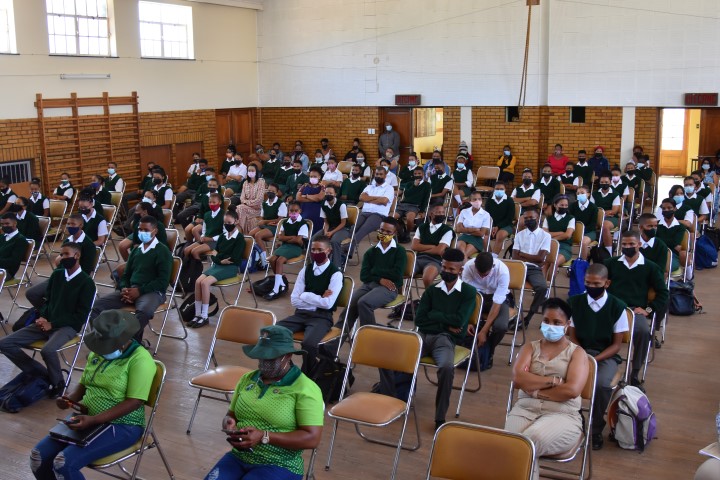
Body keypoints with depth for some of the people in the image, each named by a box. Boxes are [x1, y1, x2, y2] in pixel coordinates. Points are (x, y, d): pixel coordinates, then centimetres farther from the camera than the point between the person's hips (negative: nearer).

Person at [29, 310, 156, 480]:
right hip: (87, 418, 8)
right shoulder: (98, 352, 8)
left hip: (121, 426, -8)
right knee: (38, 456, -7)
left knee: (64, 463, -24)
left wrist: (93, 420, -27)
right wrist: (70, 399, -4)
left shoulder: (139, 359, -17)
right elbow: (84, 384, 19)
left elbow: (134, 402, -21)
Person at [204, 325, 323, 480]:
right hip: (238, 457, 5)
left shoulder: (305, 389, -9)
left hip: (279, 465, -5)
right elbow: (230, 415, 21)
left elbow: (312, 439, -14)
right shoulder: (247, 379, 10)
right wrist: (229, 424, -4)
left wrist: (264, 437, -21)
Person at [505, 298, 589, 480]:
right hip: (525, 409, 2)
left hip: (561, 415, -2)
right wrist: (553, 380, -8)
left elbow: (572, 390, -9)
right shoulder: (530, 347, 17)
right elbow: (518, 378, -3)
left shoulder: (577, 352, 9)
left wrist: (535, 390, -5)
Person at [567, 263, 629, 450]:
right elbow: (573, 337, 6)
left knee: (601, 384, -34)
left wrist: (594, 359, -17)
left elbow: (616, 344, -3)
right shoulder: (574, 302, 1)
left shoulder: (617, 307, -6)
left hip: (606, 355, -2)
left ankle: (597, 429, -7)